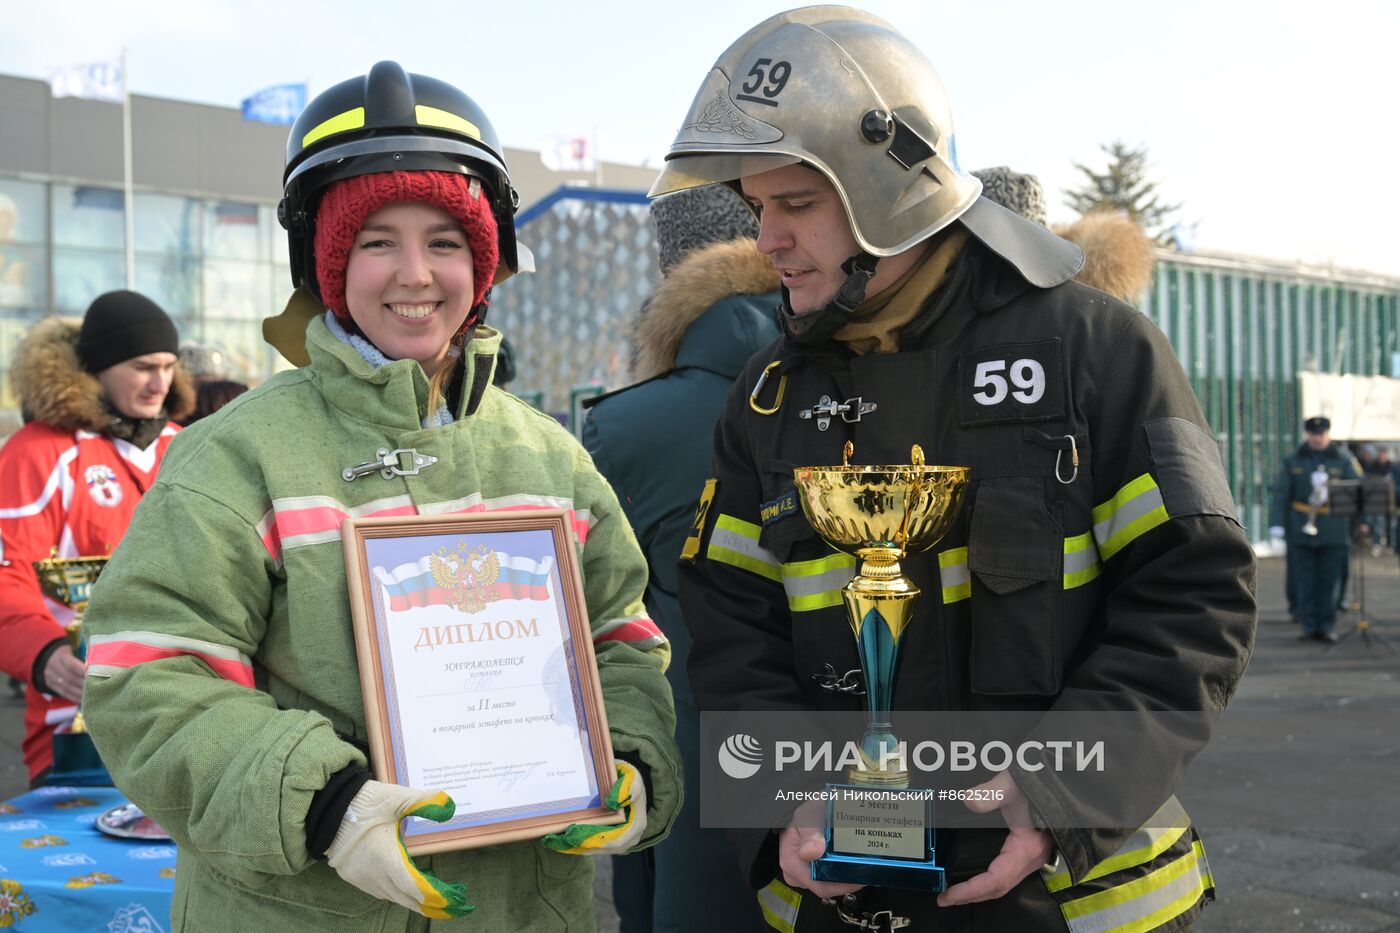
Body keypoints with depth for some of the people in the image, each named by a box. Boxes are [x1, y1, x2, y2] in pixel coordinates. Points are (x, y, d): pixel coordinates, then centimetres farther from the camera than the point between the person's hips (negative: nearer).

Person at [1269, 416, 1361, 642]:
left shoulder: (1344, 460, 6)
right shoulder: (1293, 461, 7)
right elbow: (1280, 494, 3)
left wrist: (1330, 488, -21)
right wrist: (1277, 524, -7)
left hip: (1334, 532, 0)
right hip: (1302, 531, 1)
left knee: (1330, 580, 1)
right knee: (1306, 581, 1)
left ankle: (1327, 627, 8)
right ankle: (1309, 626, 7)